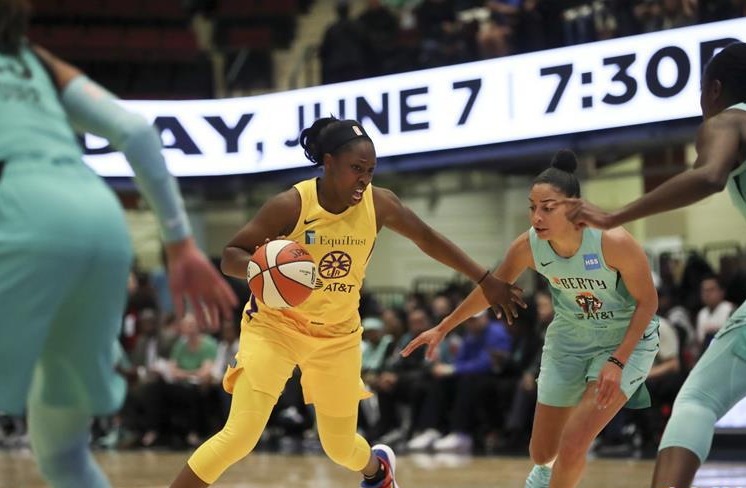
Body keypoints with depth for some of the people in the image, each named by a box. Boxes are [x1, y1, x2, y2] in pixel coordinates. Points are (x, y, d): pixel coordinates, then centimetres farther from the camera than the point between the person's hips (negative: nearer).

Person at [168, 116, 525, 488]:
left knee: (341, 448, 14)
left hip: (338, 335, 3)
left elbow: (428, 239, 6)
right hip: (275, 327, -3)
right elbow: (230, 257, -16)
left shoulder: (379, 204, -10)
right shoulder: (291, 205, -21)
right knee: (239, 436, -18)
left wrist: (487, 281, 7)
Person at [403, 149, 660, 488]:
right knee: (543, 451, 11)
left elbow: (647, 301, -18)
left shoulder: (613, 242, -32)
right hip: (570, 338, 4)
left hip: (628, 340, -4)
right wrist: (443, 328, 8)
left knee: (572, 446, -19)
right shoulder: (528, 246, -19)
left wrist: (618, 361, -26)